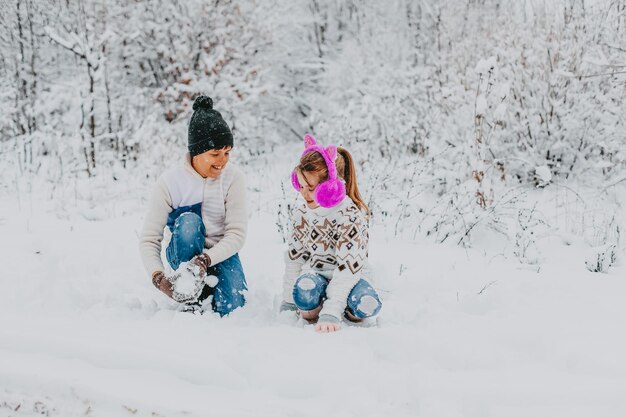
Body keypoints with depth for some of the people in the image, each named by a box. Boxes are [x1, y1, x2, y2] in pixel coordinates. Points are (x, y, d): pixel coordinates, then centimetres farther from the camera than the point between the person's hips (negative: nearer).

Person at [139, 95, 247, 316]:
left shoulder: (233, 177, -14)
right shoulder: (170, 181, -16)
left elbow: (237, 234, -18)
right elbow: (149, 240, -17)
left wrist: (206, 259, -35)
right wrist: (158, 276, -35)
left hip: (220, 253, 1)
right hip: (182, 253, -1)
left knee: (231, 310, -24)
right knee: (189, 220, -34)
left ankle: (208, 285, 11)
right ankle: (191, 300, -21)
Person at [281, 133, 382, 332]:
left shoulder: (351, 216, -21)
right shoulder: (301, 213, -2)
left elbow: (348, 265, -27)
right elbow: (294, 257, 9)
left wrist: (331, 313, -35)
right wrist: (287, 303, 8)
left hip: (347, 278, -2)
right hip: (314, 275, 2)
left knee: (367, 304, -36)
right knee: (305, 289, -37)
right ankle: (309, 313, -3)